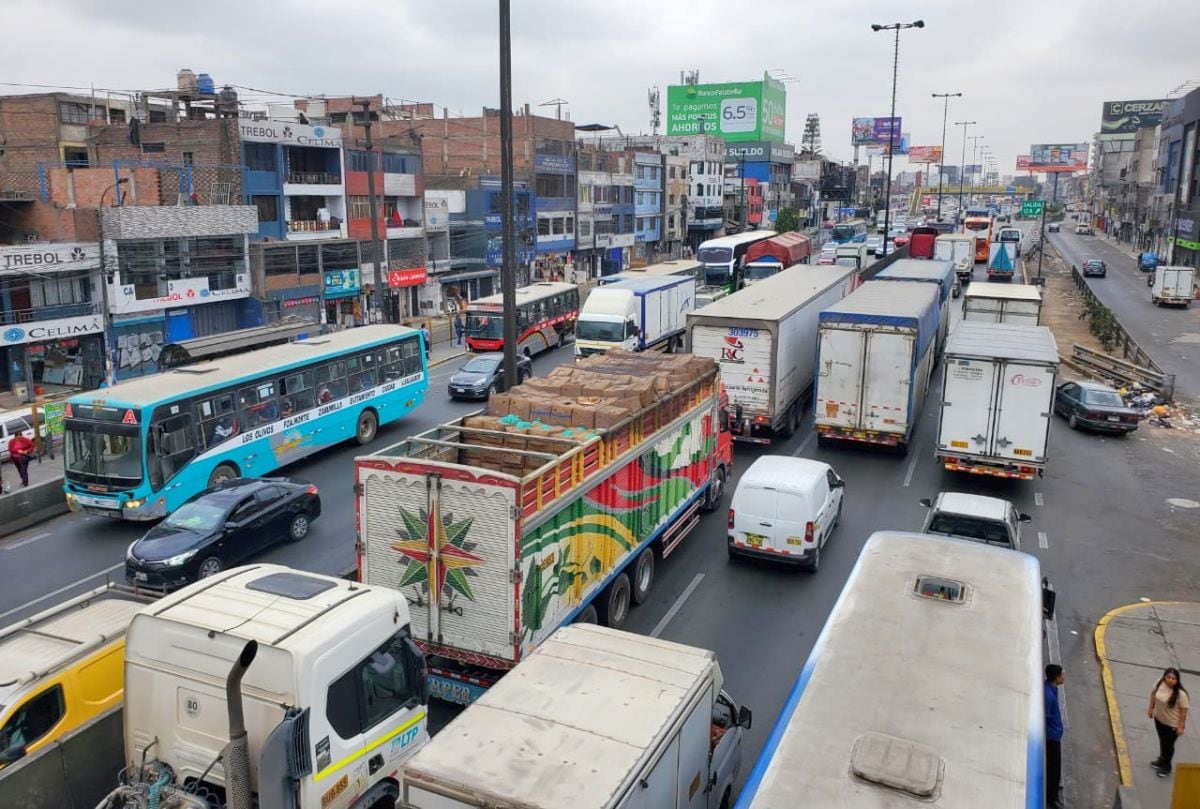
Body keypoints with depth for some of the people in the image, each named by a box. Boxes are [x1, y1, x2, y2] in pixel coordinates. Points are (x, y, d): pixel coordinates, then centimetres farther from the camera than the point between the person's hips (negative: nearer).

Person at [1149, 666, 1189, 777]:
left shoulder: (1180, 694, -32)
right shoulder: (1160, 682, -18)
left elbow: (1183, 710, -21)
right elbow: (1153, 693, 2)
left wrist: (1180, 726, -15)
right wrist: (1151, 708, 9)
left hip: (1172, 724, -5)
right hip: (1158, 718, 5)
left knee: (1168, 744, 15)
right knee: (1162, 740, 26)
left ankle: (1166, 766, 38)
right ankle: (1162, 760, 50)